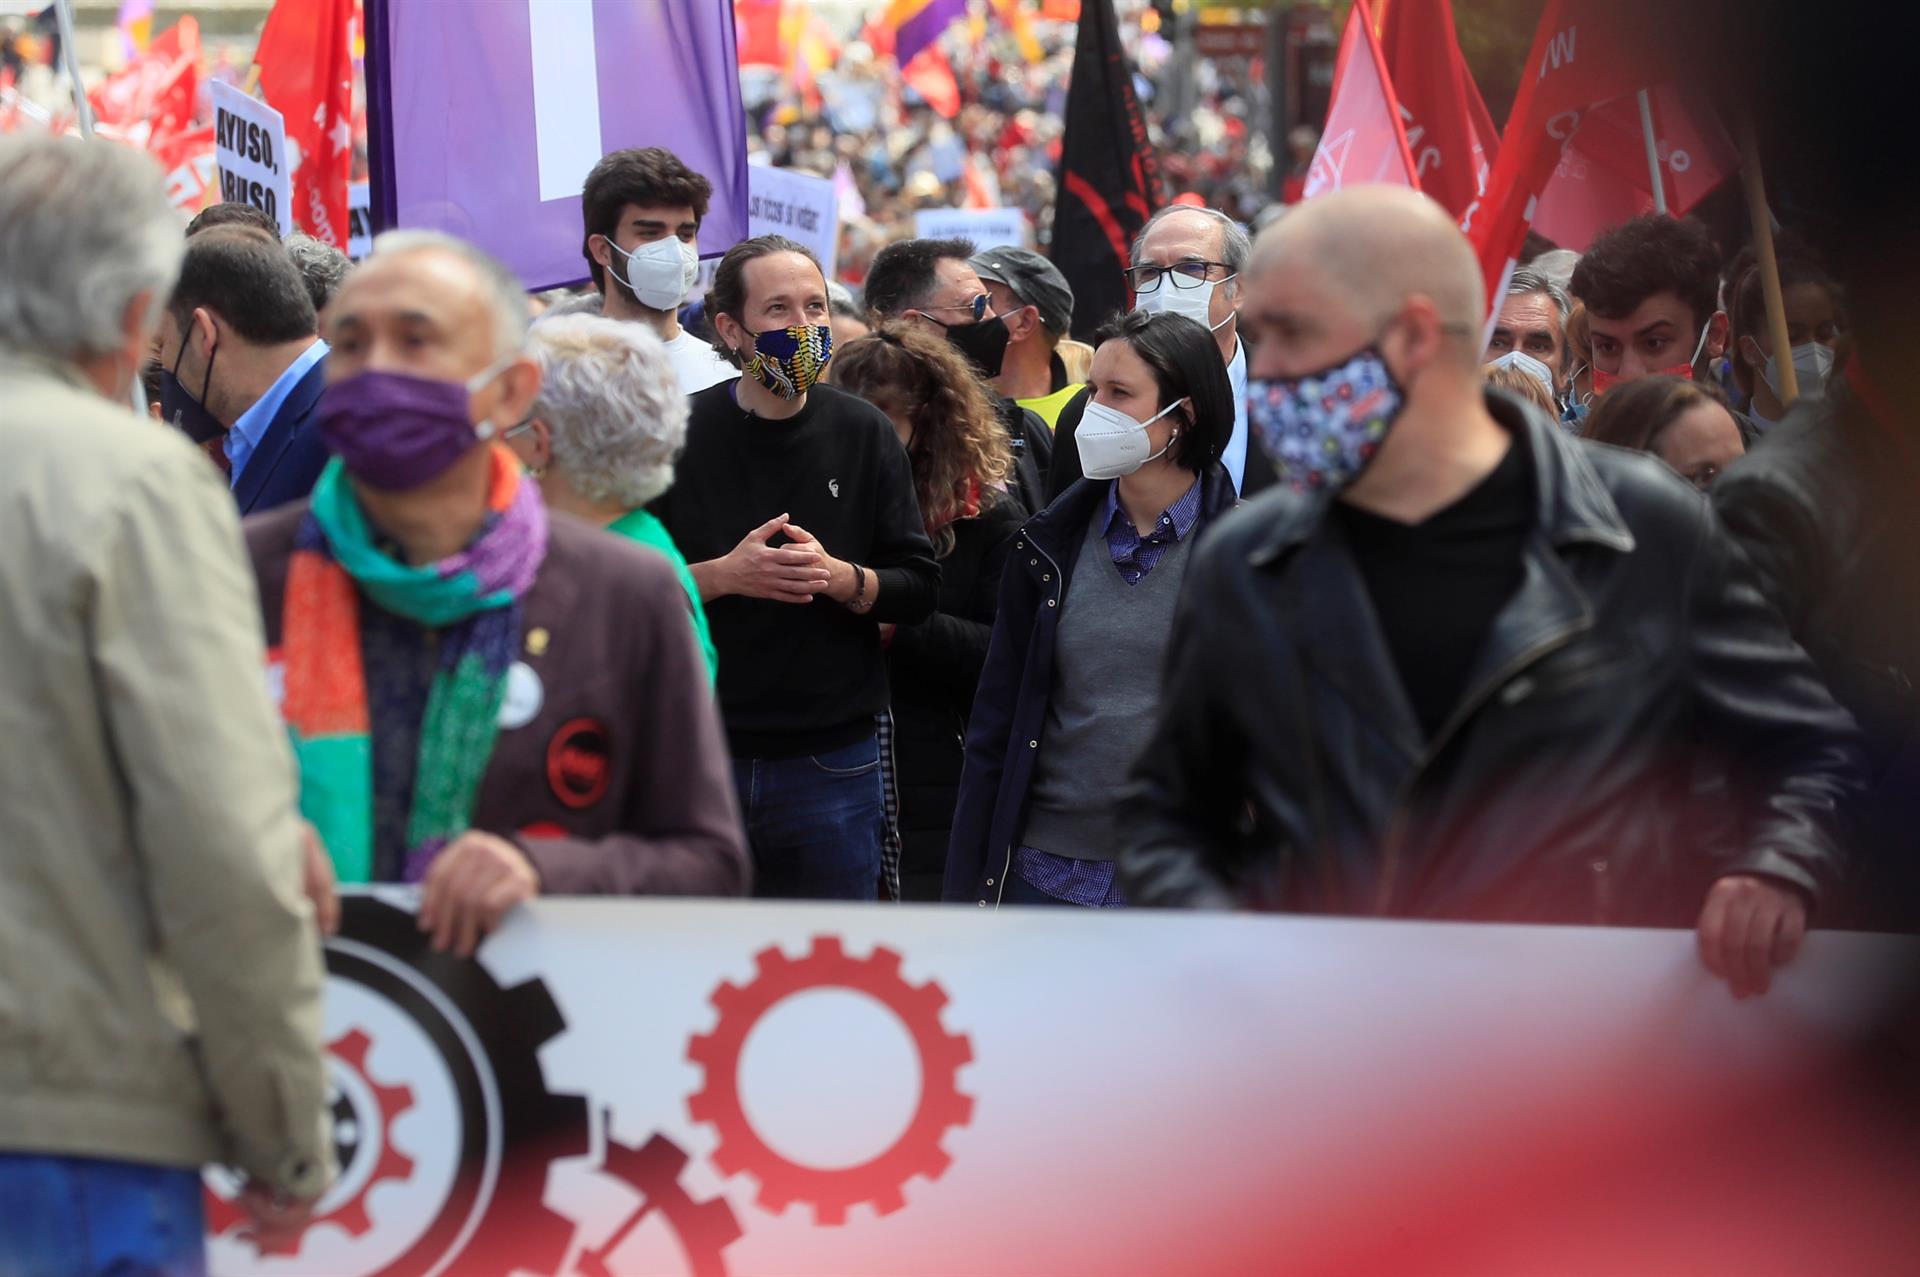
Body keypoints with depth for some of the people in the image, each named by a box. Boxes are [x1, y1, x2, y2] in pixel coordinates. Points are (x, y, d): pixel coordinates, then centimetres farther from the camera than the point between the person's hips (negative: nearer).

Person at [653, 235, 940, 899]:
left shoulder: (862, 433, 3)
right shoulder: (678, 435, -1)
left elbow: (919, 587, 3)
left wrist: (842, 579, -16)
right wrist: (723, 576, -18)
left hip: (832, 762, 1)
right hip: (699, 758, -1)